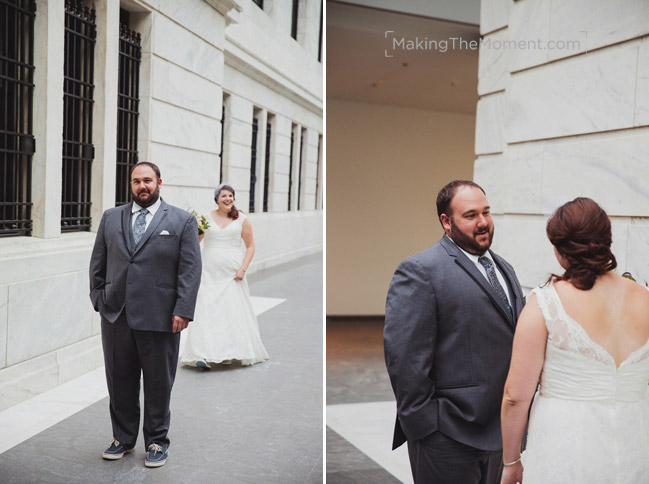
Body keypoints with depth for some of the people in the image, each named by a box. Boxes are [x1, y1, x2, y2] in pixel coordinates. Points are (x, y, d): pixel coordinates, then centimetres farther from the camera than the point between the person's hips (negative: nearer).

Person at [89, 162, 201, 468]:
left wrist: (183, 311, -11)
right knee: (119, 382, 12)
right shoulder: (110, 218, 12)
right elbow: (97, 263, 14)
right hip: (115, 316, 3)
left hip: (160, 318, -3)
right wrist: (99, 299, 4)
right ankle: (123, 438, 30)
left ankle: (157, 442, 25)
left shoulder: (182, 221, 1)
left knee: (158, 384, 9)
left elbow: (191, 269, -4)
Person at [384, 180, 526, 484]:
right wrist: (421, 425, -17)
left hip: (497, 430, 8)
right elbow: (404, 357, -18)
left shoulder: (503, 268, 14)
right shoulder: (419, 271, -14)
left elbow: (517, 338, 18)